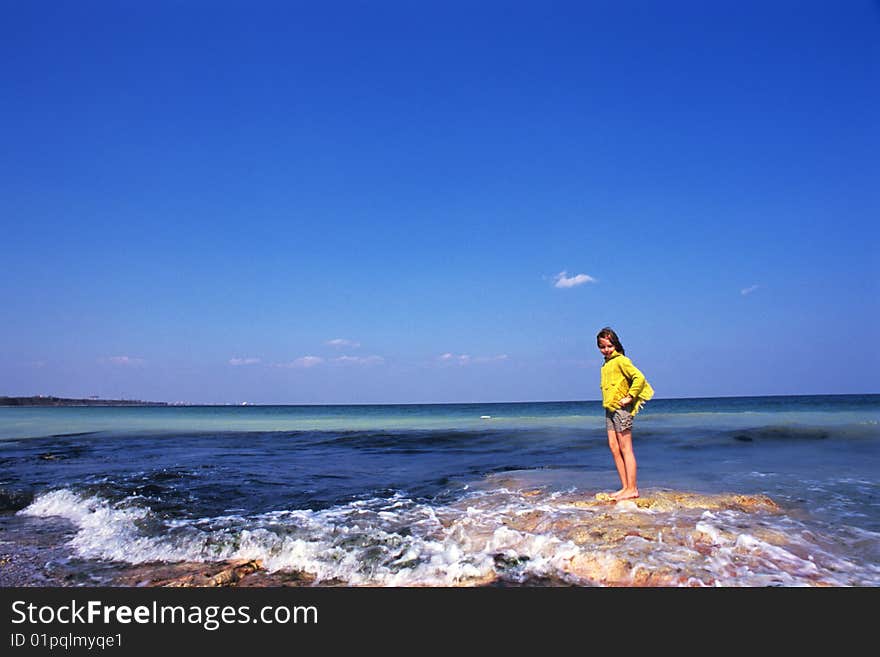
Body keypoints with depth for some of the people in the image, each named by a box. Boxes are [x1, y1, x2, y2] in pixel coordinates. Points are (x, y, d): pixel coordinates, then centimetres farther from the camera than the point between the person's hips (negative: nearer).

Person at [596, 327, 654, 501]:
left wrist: (629, 397, -17)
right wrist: (607, 402, 12)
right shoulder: (606, 364, 16)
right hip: (609, 409, 9)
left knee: (625, 448, -6)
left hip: (621, 408, -9)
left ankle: (632, 489, -2)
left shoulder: (621, 360, -9)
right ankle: (625, 487, 12)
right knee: (613, 447, 7)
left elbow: (639, 378, -19)